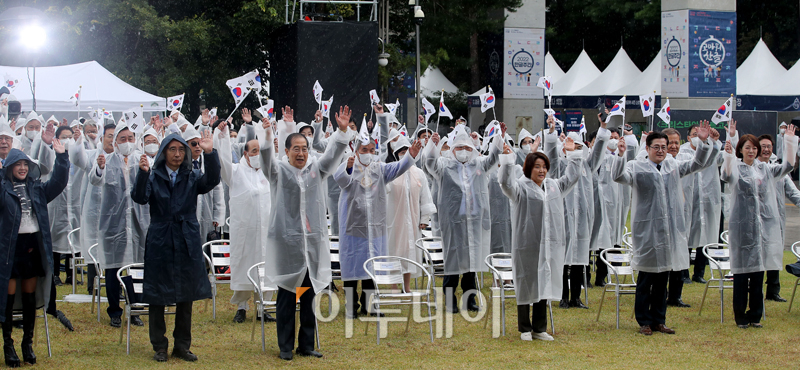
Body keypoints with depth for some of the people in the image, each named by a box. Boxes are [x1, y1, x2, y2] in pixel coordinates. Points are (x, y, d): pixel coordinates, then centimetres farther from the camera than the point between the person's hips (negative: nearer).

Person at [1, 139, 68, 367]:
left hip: (33, 245, 4)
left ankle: (28, 344, 18)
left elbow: (59, 182, 4)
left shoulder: (37, 188, 11)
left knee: (30, 297, 9)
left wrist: (61, 157, -7)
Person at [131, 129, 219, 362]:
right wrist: (142, 174, -31)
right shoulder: (153, 177, 2)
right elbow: (139, 198, -15)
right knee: (157, 297, 2)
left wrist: (209, 154, -28)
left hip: (187, 244, 2)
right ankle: (159, 346, 13)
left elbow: (212, 181, -14)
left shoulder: (192, 177, 6)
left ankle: (182, 346, 17)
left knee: (185, 297, 7)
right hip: (160, 244, -2)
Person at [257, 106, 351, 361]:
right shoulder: (279, 172, 3)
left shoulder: (315, 170, 13)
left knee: (310, 297, 7)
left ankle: (307, 345, 16)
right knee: (286, 297, 1)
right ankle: (285, 347, 9)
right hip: (286, 242, -3)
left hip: (314, 243, 4)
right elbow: (267, 158, -14)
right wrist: (266, 136, -33)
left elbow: (332, 155, 2)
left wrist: (342, 131, -14)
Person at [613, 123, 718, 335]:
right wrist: (620, 156, -32)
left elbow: (697, 164, 18)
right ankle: (644, 321, 9)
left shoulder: (673, 166, 13)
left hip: (670, 228, 5)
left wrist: (704, 143, 4)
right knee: (645, 278, 1)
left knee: (663, 278, 11)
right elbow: (619, 176, -16)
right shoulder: (637, 167, -1)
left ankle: (659, 320, 20)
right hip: (647, 229, -5)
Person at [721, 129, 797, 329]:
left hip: (764, 225, 5)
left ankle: (755, 315, 16)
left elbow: (787, 165, 7)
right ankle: (740, 316, 8)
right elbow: (726, 176, -24)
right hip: (742, 225, -5)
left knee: (758, 273, 8)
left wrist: (790, 140, -1)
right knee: (741, 272, -1)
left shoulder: (765, 169, 13)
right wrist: (728, 156, -42)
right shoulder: (736, 168, -3)